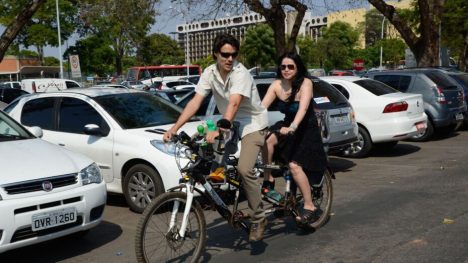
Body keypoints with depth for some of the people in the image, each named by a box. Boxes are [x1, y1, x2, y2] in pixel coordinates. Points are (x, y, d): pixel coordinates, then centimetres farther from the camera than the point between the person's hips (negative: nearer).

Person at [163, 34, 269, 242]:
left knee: (244, 169, -23)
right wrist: (175, 127, -24)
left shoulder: (240, 73, -23)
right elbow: (195, 102, -14)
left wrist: (219, 130, -50)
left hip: (253, 124, -6)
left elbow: (234, 104, -36)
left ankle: (258, 219, -9)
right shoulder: (209, 73, -7)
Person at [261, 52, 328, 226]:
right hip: (288, 126, 4)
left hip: (307, 130, -4)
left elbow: (303, 108, -34)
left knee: (295, 165, -22)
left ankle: (310, 207, -9)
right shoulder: (277, 85, -5)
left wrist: (292, 128, -51)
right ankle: (268, 181, -12)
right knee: (267, 139, -28)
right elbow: (262, 106, -14)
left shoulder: (305, 83, -18)